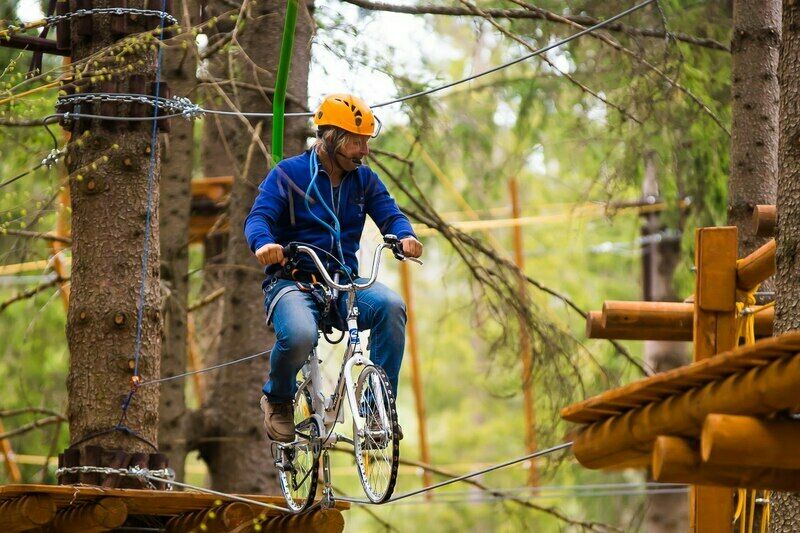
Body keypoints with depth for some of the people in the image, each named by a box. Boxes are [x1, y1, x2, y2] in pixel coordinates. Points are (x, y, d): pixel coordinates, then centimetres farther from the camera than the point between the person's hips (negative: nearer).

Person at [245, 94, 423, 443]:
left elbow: (389, 214, 0)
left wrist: (405, 236, -26)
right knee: (299, 336, -37)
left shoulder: (363, 179, 12)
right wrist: (264, 243, -38)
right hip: (292, 282, -4)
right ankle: (278, 399, -2)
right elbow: (258, 217, -12)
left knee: (390, 305, -30)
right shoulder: (288, 174, -1)